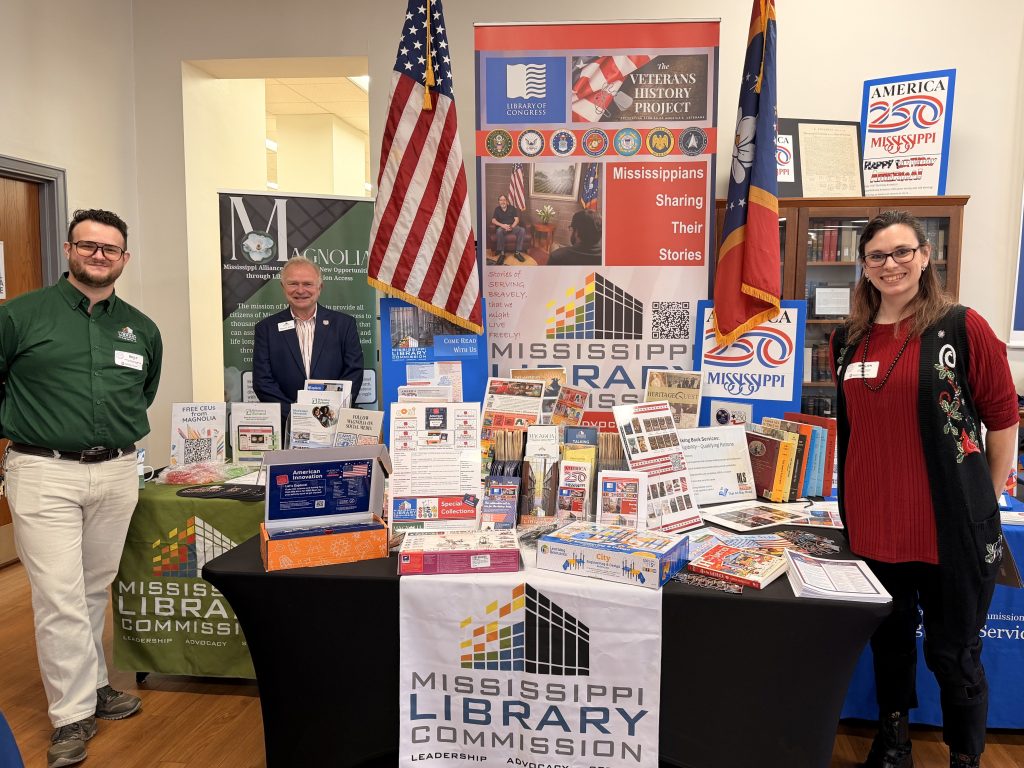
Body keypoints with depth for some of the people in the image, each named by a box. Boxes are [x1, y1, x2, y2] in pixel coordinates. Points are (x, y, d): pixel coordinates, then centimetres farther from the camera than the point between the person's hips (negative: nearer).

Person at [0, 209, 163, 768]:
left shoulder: (141, 329, 10)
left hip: (116, 474, 4)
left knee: (96, 590, 16)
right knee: (60, 599, -3)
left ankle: (91, 685, 32)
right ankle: (73, 716, 10)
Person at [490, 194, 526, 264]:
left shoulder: (512, 208, 9)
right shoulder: (497, 210, 7)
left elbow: (517, 219, 1)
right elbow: (493, 220, -6)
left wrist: (512, 226, -20)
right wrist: (503, 225, -23)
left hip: (513, 226, 2)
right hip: (502, 227, -1)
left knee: (522, 230, -30)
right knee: (499, 231, -39)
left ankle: (518, 252, -27)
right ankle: (502, 253, -34)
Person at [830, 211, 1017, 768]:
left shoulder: (962, 327, -8)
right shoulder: (848, 340, 6)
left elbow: (1003, 420, -2)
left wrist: (987, 500, 2)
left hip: (951, 527, -4)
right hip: (872, 522, 4)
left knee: (952, 653, 9)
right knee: (889, 637, 20)